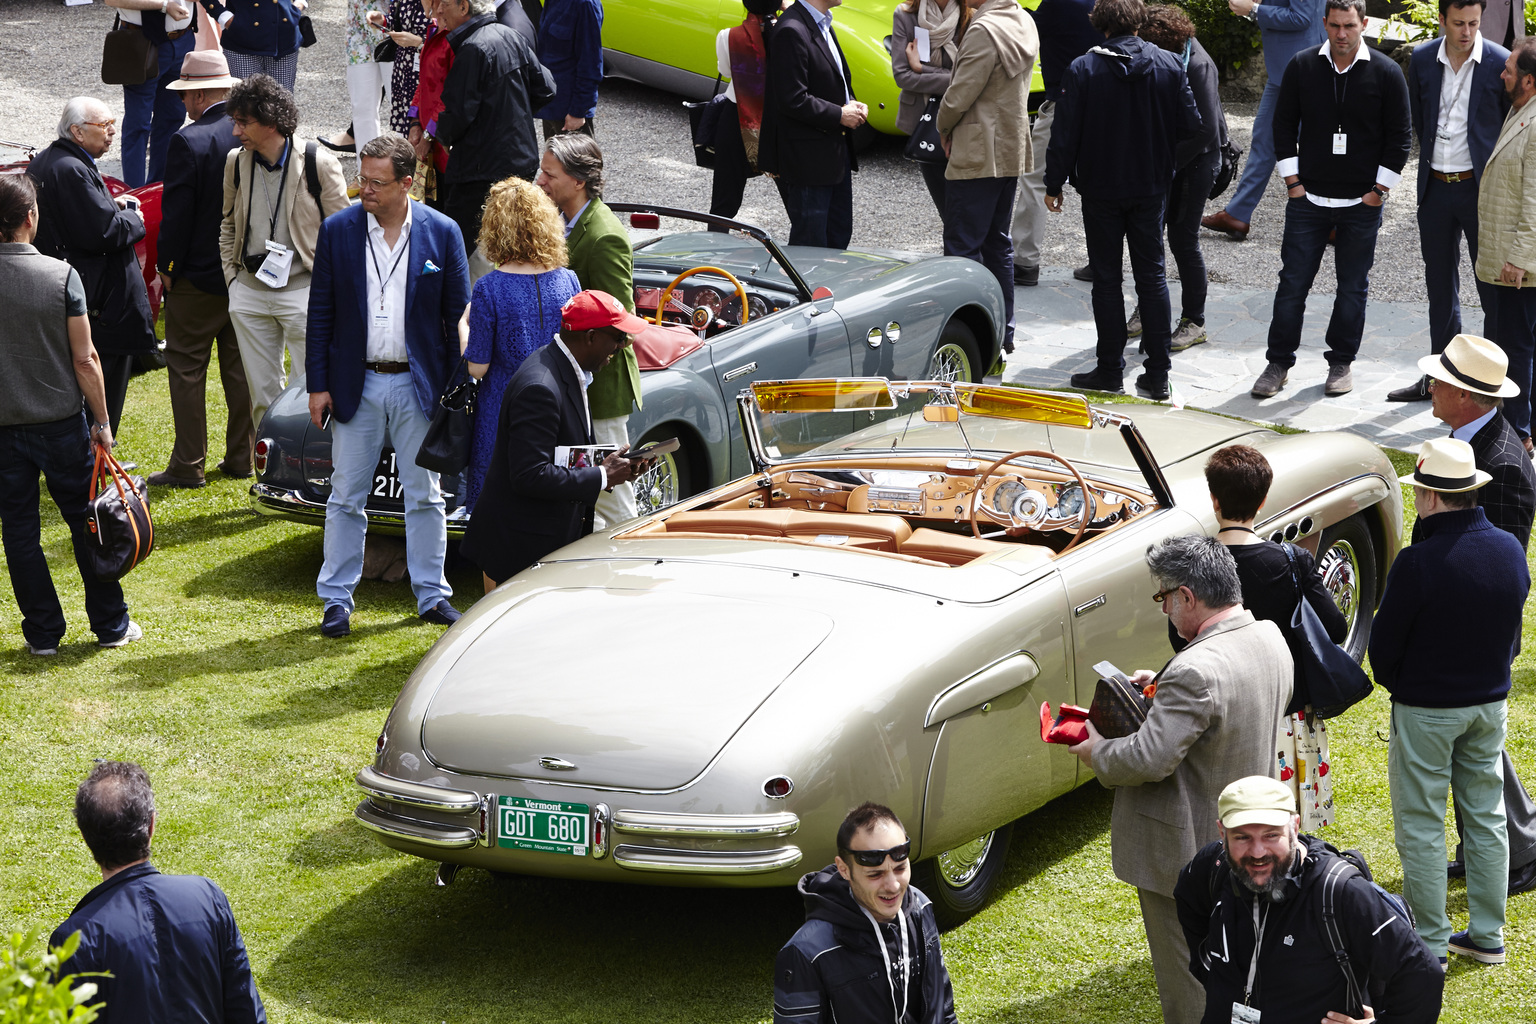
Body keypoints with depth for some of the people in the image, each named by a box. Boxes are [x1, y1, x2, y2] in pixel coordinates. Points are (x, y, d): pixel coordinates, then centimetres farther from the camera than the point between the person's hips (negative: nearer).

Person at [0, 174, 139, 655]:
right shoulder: (61, 275, -12)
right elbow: (85, 359, -9)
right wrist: (102, 422, 0)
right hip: (61, 420, 0)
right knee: (86, 522, 11)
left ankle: (43, 633, 15)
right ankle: (111, 625, 20)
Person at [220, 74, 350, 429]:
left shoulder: (319, 164, -10)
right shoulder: (236, 162, 4)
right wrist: (232, 275, 11)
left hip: (303, 293, -4)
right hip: (249, 293, 5)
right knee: (262, 393, 10)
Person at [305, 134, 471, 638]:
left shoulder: (441, 233, -4)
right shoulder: (337, 230, -2)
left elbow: (458, 315, 1)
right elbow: (320, 313, 2)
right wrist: (317, 385, -2)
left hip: (418, 386, 0)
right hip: (357, 384, 0)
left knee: (425, 497, 8)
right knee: (346, 497, 5)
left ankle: (432, 595, 19)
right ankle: (337, 600, 14)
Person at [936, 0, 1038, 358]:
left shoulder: (985, 30, -21)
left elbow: (959, 96, -20)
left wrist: (944, 127, 1)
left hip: (978, 155, -9)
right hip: (1012, 151, 9)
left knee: (963, 247, -4)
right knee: (998, 243, 16)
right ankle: (1002, 333, 22)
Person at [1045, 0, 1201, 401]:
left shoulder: (1082, 70, -12)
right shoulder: (1168, 65, -5)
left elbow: (1065, 134, -11)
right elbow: (1190, 125, -3)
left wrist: (1054, 184, 0)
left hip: (1100, 188, -2)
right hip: (1151, 188, 2)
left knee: (1106, 277, 7)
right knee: (1152, 275, 9)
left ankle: (1110, 369, 9)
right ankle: (1158, 374, 8)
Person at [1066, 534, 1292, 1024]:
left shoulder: (1195, 673, -32)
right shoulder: (1270, 639, -4)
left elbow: (1149, 759, -31)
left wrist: (1097, 752, -12)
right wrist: (1164, 685, 6)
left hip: (1186, 853, -9)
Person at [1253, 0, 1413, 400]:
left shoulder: (1386, 74, -4)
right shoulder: (1302, 67, 0)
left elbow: (1400, 136, 1)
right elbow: (1284, 126, 6)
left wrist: (1379, 190, -3)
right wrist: (1293, 182, 1)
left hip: (1361, 203, -1)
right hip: (1308, 200, 1)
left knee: (1353, 287, 7)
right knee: (1292, 283, 1)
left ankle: (1341, 363, 20)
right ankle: (1279, 364, 10)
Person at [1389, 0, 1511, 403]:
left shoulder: (1500, 63, -10)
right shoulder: (1422, 59, 1)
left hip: (1480, 189, -4)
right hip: (1435, 187, 4)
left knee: (1493, 289, 0)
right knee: (1440, 286, 15)